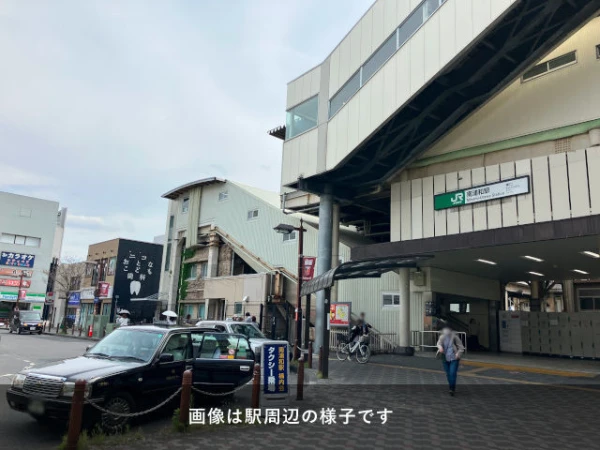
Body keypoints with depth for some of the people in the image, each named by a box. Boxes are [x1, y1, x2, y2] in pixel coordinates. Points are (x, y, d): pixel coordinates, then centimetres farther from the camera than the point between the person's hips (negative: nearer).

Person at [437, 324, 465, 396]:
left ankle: (452, 388, -4)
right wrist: (440, 347, -40)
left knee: (453, 373, -14)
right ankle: (451, 387, 25)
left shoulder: (454, 337, -7)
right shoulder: (442, 337, 0)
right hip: (445, 358, 3)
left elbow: (461, 347, -1)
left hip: (454, 358, -3)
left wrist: (458, 354, -17)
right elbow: (439, 343, -17)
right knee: (448, 374, 9)